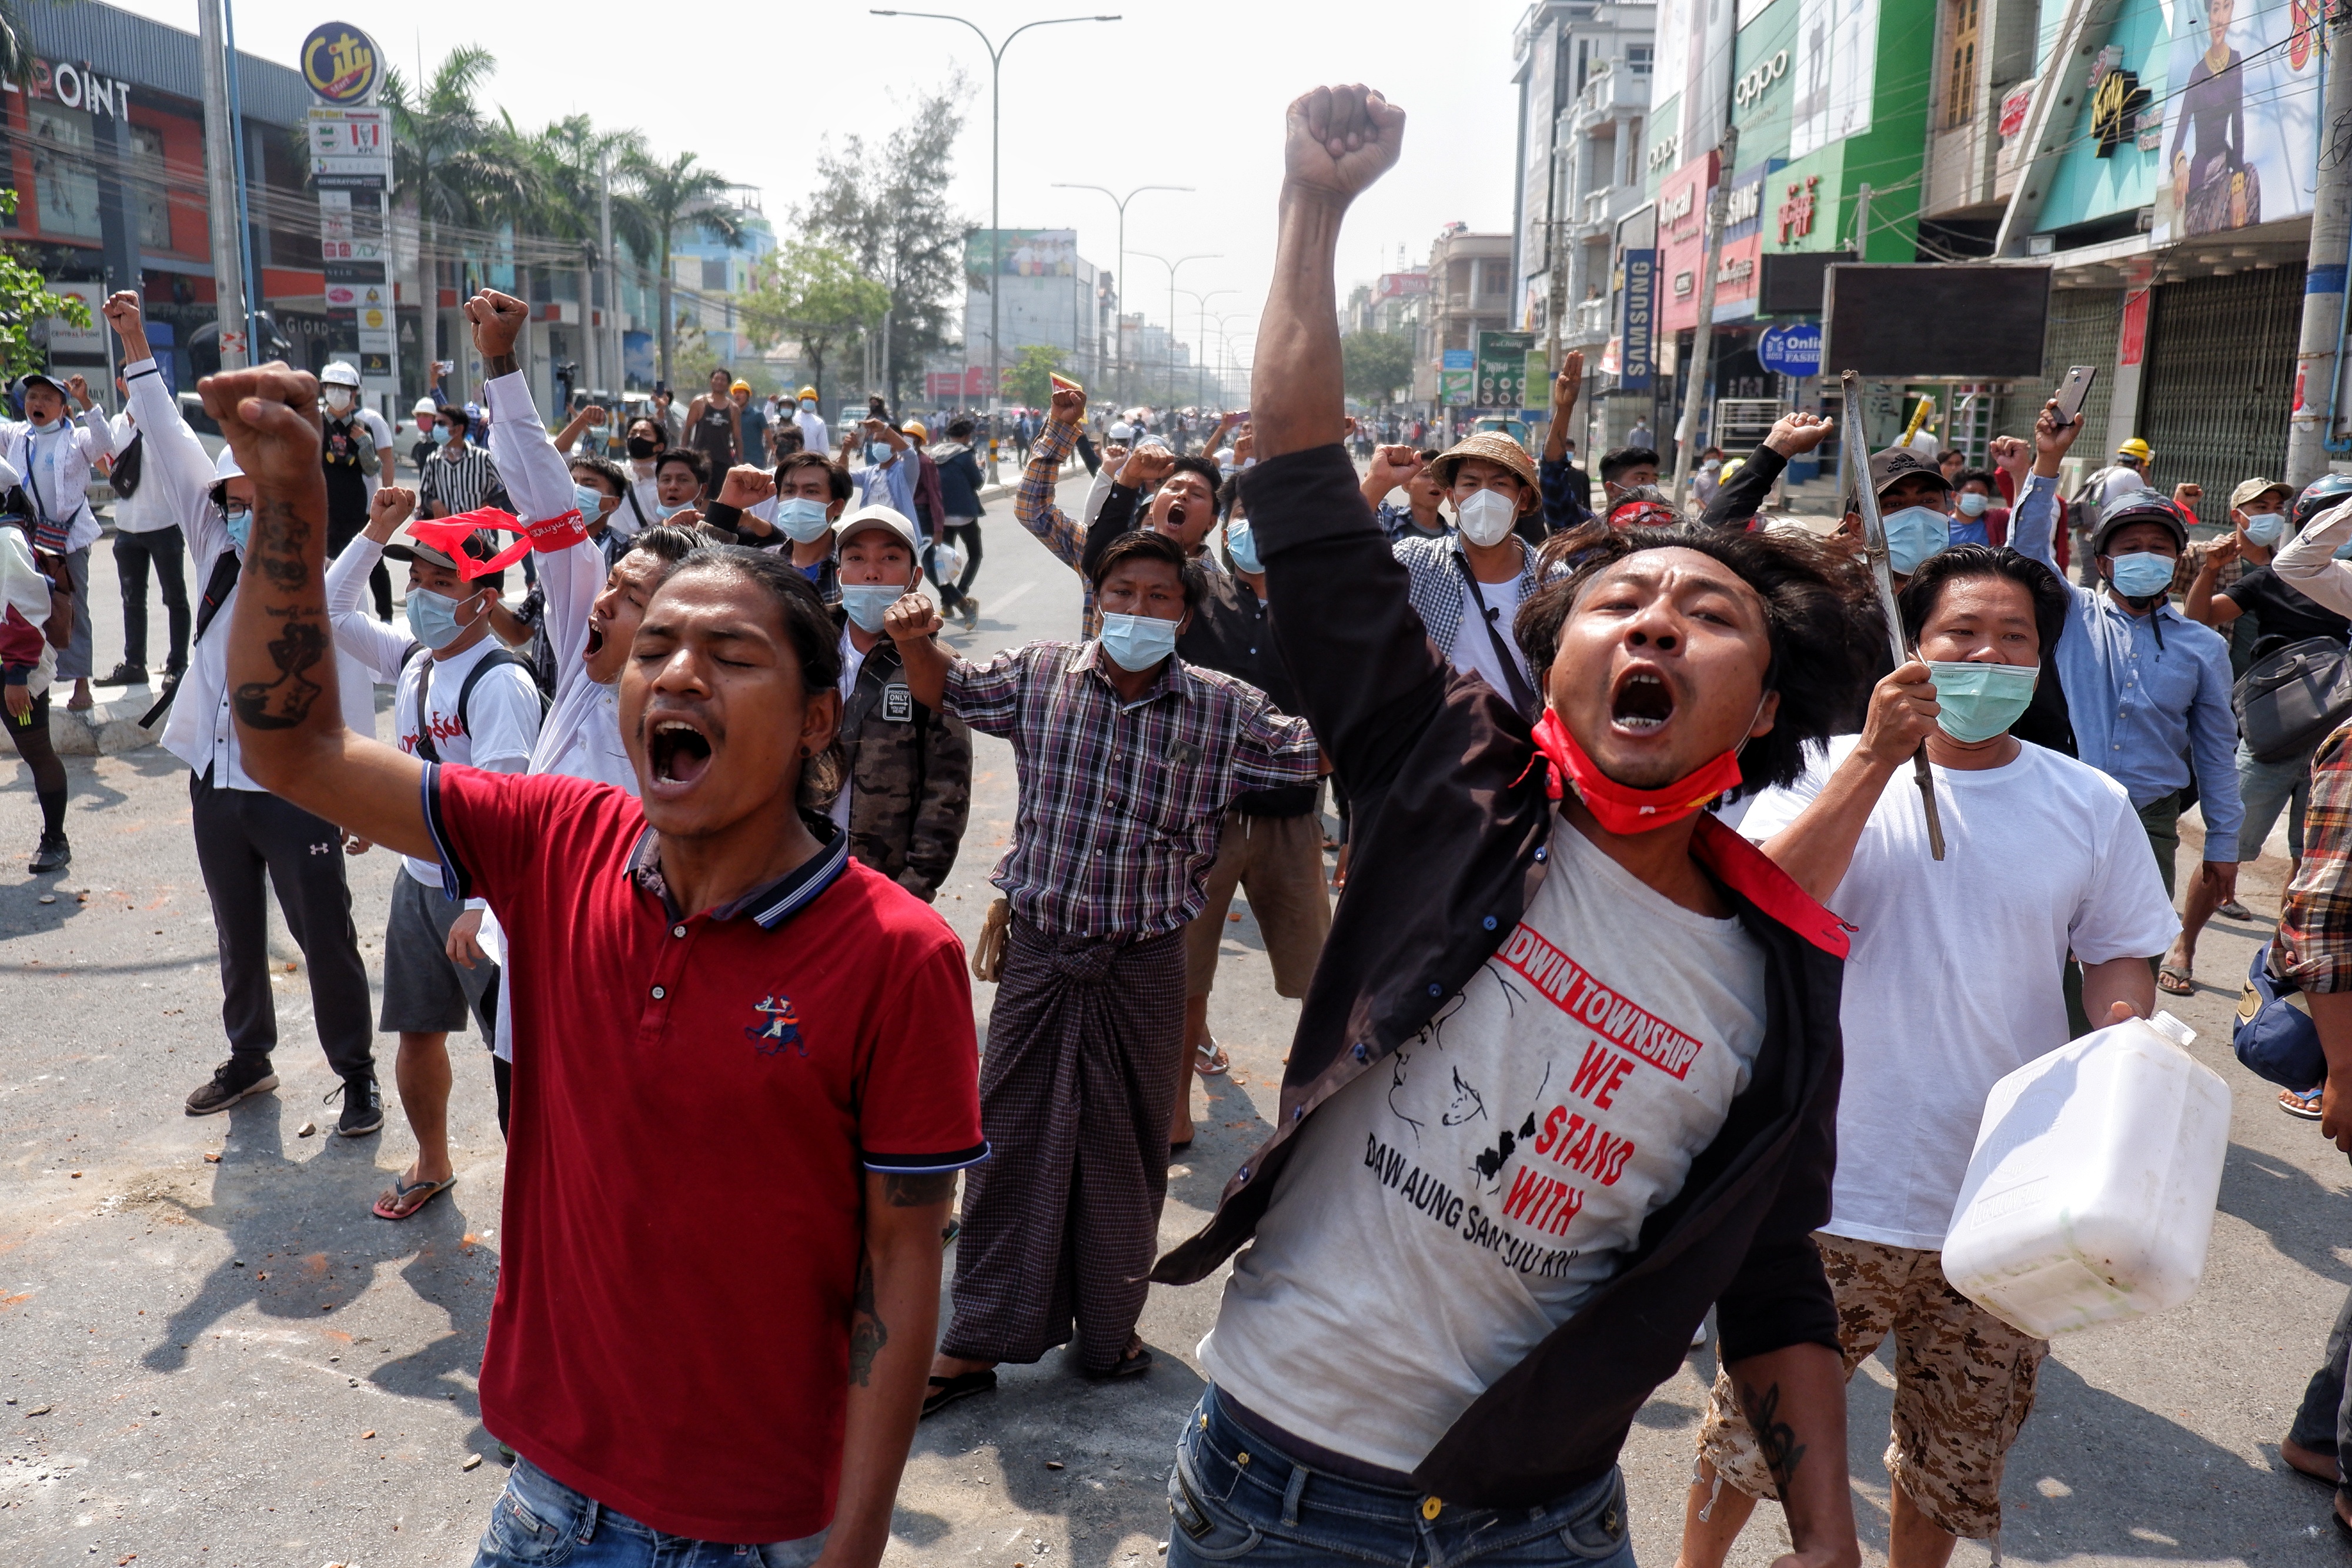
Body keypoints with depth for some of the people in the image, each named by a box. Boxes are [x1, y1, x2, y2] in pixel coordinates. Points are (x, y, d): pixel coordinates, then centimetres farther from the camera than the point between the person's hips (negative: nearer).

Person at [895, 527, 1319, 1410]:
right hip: (1040, 950, 1)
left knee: (1126, 1149, 12)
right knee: (1010, 1139, 6)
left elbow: (1320, 749, 0)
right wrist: (915, 639, -8)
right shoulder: (1041, 675, 1)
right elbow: (943, 690, 13)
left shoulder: (1224, 710, -3)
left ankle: (1108, 1325, 32)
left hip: (1144, 965, 0)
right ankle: (978, 1340, 18)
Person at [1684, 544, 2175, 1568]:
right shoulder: (1835, 769, -4)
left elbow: (2117, 957, 11)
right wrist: (1879, 756, -24)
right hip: (1834, 1188, -2)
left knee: (1955, 1462, 18)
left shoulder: (2092, 806, 4)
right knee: (1751, 1428, 11)